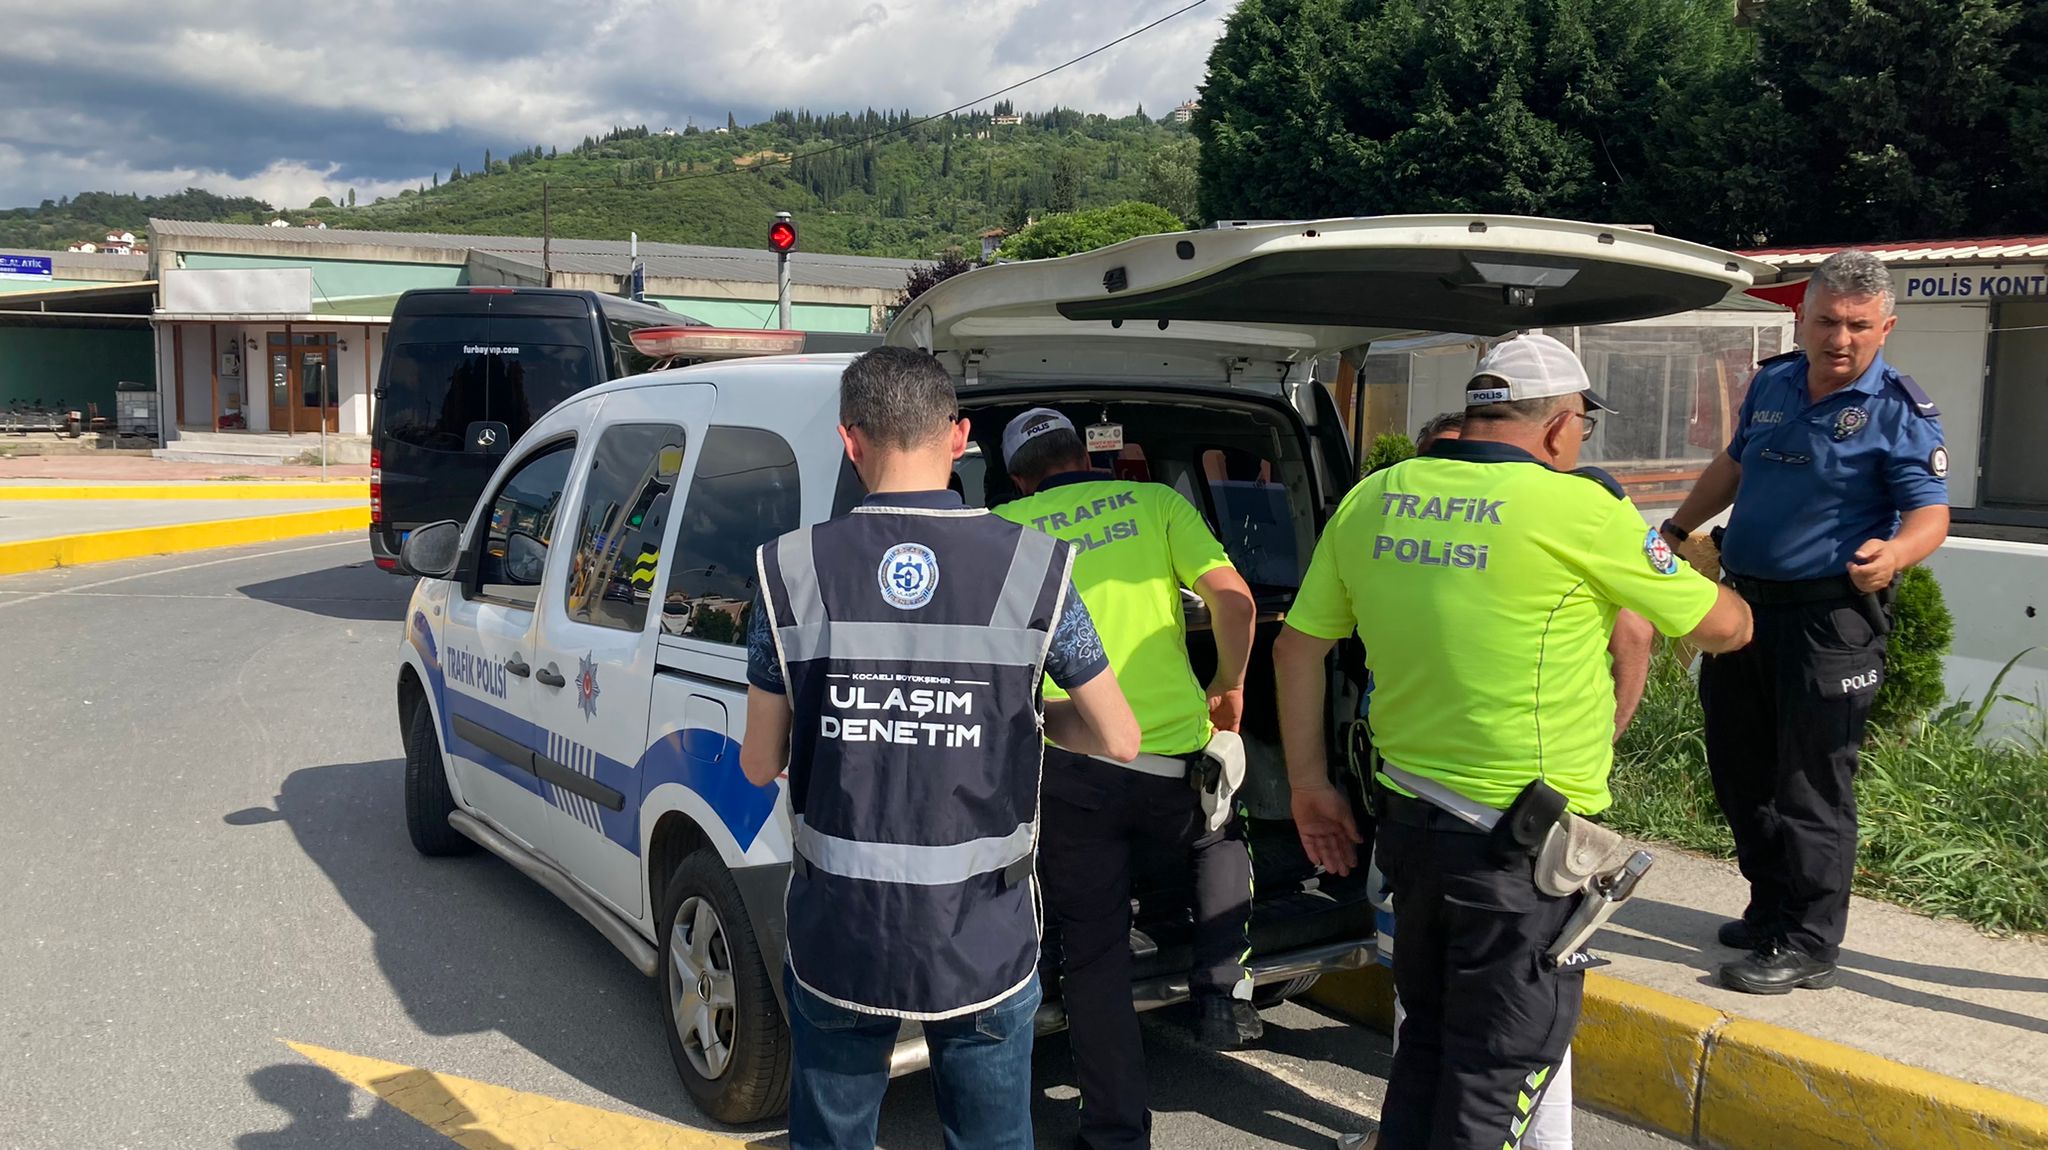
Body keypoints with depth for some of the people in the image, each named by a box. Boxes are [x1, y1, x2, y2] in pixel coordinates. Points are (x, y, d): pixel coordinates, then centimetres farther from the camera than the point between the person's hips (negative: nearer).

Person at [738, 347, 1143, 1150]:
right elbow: (1118, 740, -1)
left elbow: (759, 764, 1)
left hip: (838, 938, 1)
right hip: (983, 942, 0)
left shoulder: (791, 570, -7)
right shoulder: (1033, 565, -10)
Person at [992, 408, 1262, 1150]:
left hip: (1067, 767, 0)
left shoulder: (999, 529, 8)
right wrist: (1229, 685, 14)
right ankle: (1223, 996, 22)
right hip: (1174, 758, 1)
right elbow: (1233, 598, -2)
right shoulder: (1154, 501, 9)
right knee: (1222, 839, 34)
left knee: (1094, 954, 12)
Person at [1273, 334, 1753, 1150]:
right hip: (1520, 843, -6)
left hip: (1409, 821, 6)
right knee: (1498, 1070, 9)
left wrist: (1309, 784, 17)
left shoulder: (1371, 500, 3)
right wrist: (1713, 584, 23)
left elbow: (1297, 645, 8)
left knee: (1426, 1040, 23)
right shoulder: (1576, 506, -12)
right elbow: (1722, 628, -1)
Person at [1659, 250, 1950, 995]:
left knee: (1810, 786, -3)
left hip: (1829, 618, -7)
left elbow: (1931, 513, -17)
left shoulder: (1899, 409, -11)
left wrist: (1894, 553, -37)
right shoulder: (1772, 383, 8)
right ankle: (1772, 908, 31)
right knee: (1738, 768, 15)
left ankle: (1806, 945, 8)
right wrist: (1677, 530, 22)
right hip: (1744, 601, 7)